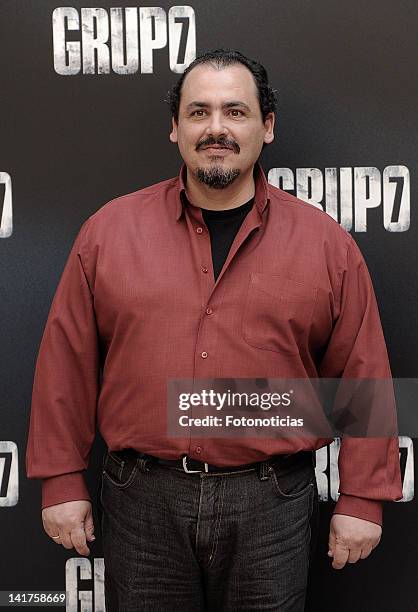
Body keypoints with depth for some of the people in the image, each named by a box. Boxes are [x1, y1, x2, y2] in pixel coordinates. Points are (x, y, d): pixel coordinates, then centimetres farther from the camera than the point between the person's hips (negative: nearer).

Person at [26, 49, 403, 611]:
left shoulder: (327, 242, -1)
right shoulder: (108, 231, 0)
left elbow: (361, 376, 1)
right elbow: (67, 365, 3)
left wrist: (361, 500, 1)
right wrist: (62, 483, 2)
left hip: (271, 502, 0)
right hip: (141, 500, 1)